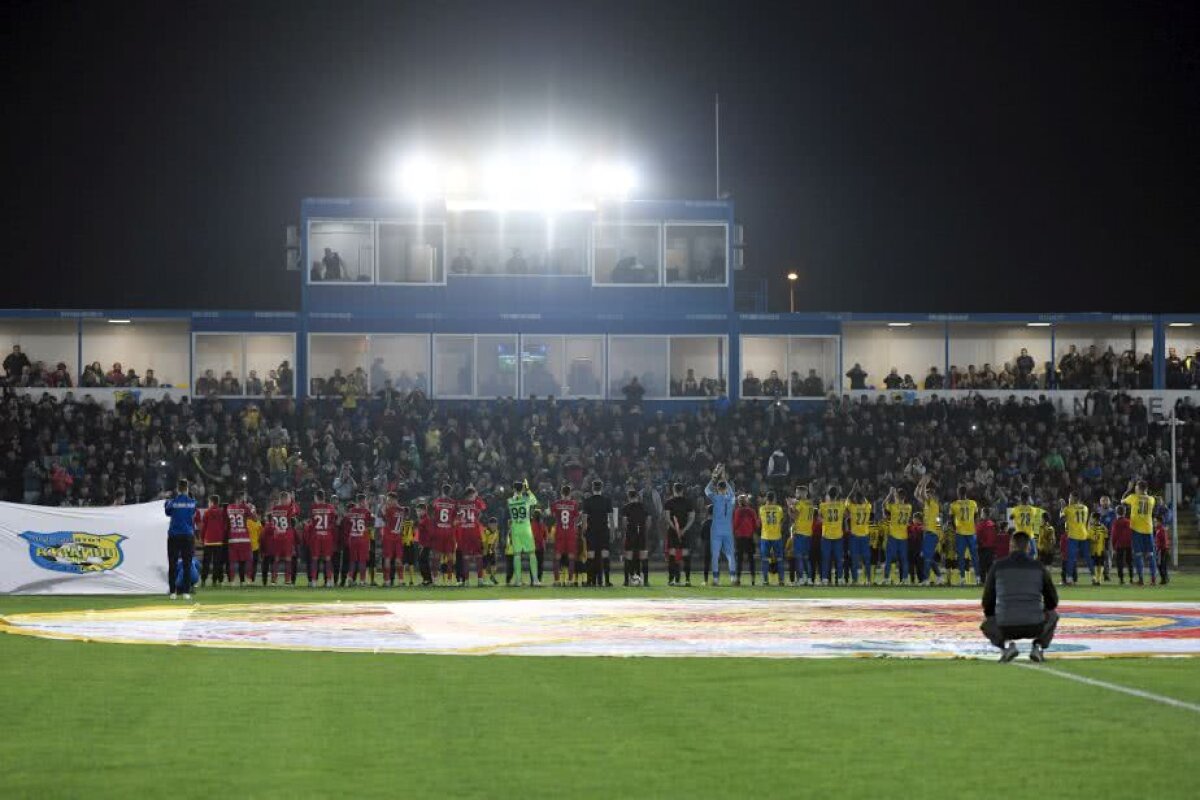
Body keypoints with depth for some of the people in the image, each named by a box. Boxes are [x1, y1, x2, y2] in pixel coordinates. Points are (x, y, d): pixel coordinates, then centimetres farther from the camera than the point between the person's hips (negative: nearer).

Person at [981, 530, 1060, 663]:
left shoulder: (997, 566, 5)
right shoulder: (1039, 567, 7)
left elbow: (988, 600, 10)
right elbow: (1053, 601, 15)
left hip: (1006, 627, -1)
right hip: (1035, 627, 1)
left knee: (986, 626, 35)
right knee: (1053, 616, 35)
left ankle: (1007, 644, 1)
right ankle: (1038, 646, 7)